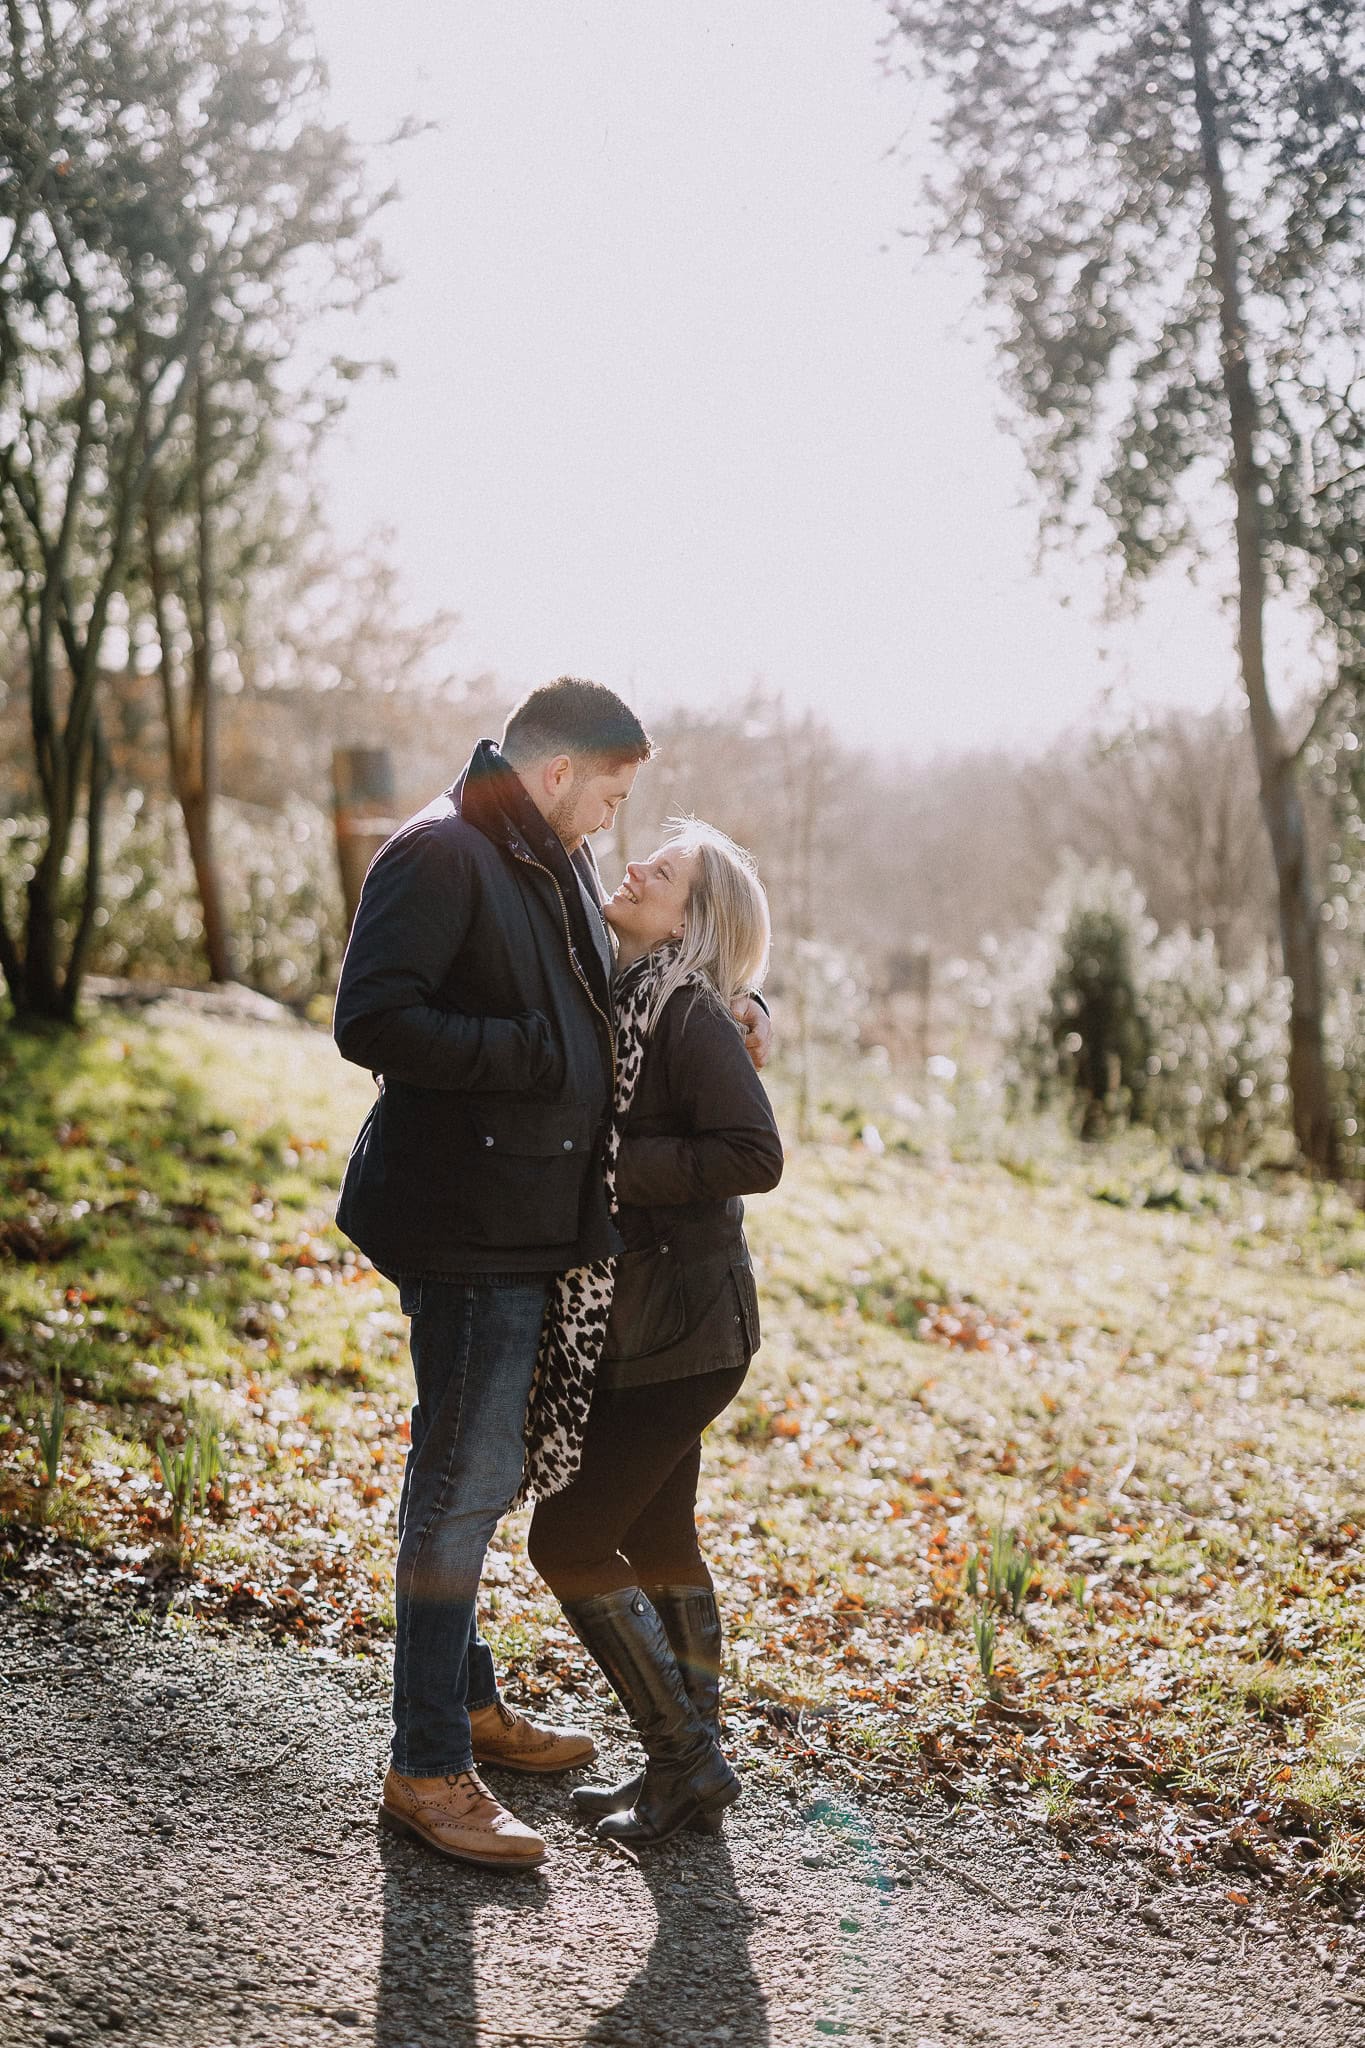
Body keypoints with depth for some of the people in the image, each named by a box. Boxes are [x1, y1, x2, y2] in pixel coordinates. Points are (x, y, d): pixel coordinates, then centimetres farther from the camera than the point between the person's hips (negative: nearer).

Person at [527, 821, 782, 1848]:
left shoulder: (691, 1010, -15)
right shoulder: (610, 994, 10)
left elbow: (754, 1154, -23)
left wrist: (614, 1167, -20)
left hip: (685, 1321, -9)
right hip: (633, 1314, 9)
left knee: (569, 1540, -5)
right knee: (656, 1543, 16)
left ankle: (690, 1762, 7)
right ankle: (689, 1764, 30)